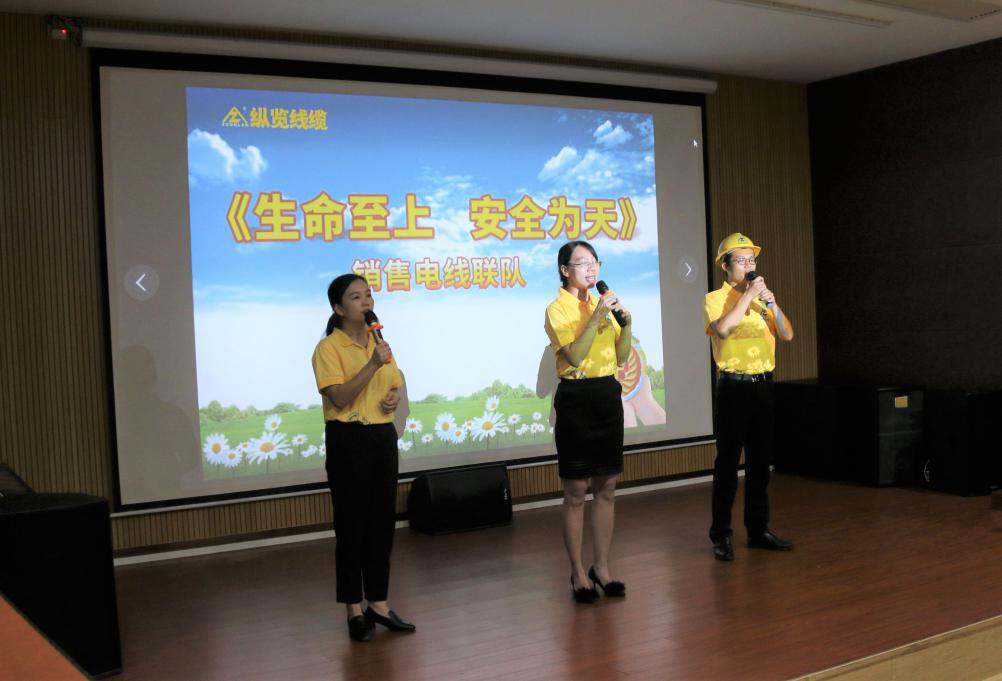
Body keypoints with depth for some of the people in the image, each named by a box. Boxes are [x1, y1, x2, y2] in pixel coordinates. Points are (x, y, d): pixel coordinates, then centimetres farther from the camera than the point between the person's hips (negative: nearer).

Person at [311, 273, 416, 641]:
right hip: (348, 440, -6)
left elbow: (395, 384, 22)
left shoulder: (379, 342, 12)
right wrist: (372, 365, -25)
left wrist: (395, 396, 0)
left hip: (383, 436, 6)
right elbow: (340, 398, -20)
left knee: (382, 521, 9)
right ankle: (354, 610, 13)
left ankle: (378, 603, 20)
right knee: (352, 524, 1)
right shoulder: (328, 348, -9)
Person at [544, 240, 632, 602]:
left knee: (606, 488, 8)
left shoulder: (602, 304, 12)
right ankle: (578, 573, 9)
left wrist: (625, 323, -4)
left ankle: (601, 567, 19)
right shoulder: (557, 309, -6)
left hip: (608, 396, 6)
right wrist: (596, 317, -21)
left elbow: (621, 357, 11)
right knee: (576, 491, -1)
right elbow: (575, 356, -19)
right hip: (576, 399, -6)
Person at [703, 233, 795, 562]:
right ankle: (721, 535, 4)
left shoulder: (761, 298, 14)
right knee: (727, 463, -2)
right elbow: (722, 328, -24)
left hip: (762, 385, 6)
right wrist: (749, 294, -17)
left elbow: (787, 335, 7)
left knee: (760, 462, 11)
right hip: (734, 386, -5)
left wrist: (773, 304, -8)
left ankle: (758, 529, 21)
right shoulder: (715, 299, -3)